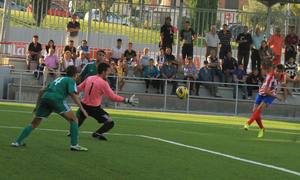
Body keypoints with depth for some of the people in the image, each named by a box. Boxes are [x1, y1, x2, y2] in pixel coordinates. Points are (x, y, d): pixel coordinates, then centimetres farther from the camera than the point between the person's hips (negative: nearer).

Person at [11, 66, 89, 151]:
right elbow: (73, 94, -4)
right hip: (56, 99, -6)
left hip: (45, 98, 6)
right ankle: (74, 145, -1)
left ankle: (18, 142, 10)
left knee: (34, 124, 16)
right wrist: (82, 109, -3)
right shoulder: (71, 80, 14)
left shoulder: (58, 79, 34)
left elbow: (42, 91, 33)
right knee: (74, 120, 7)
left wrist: (38, 105, 39)